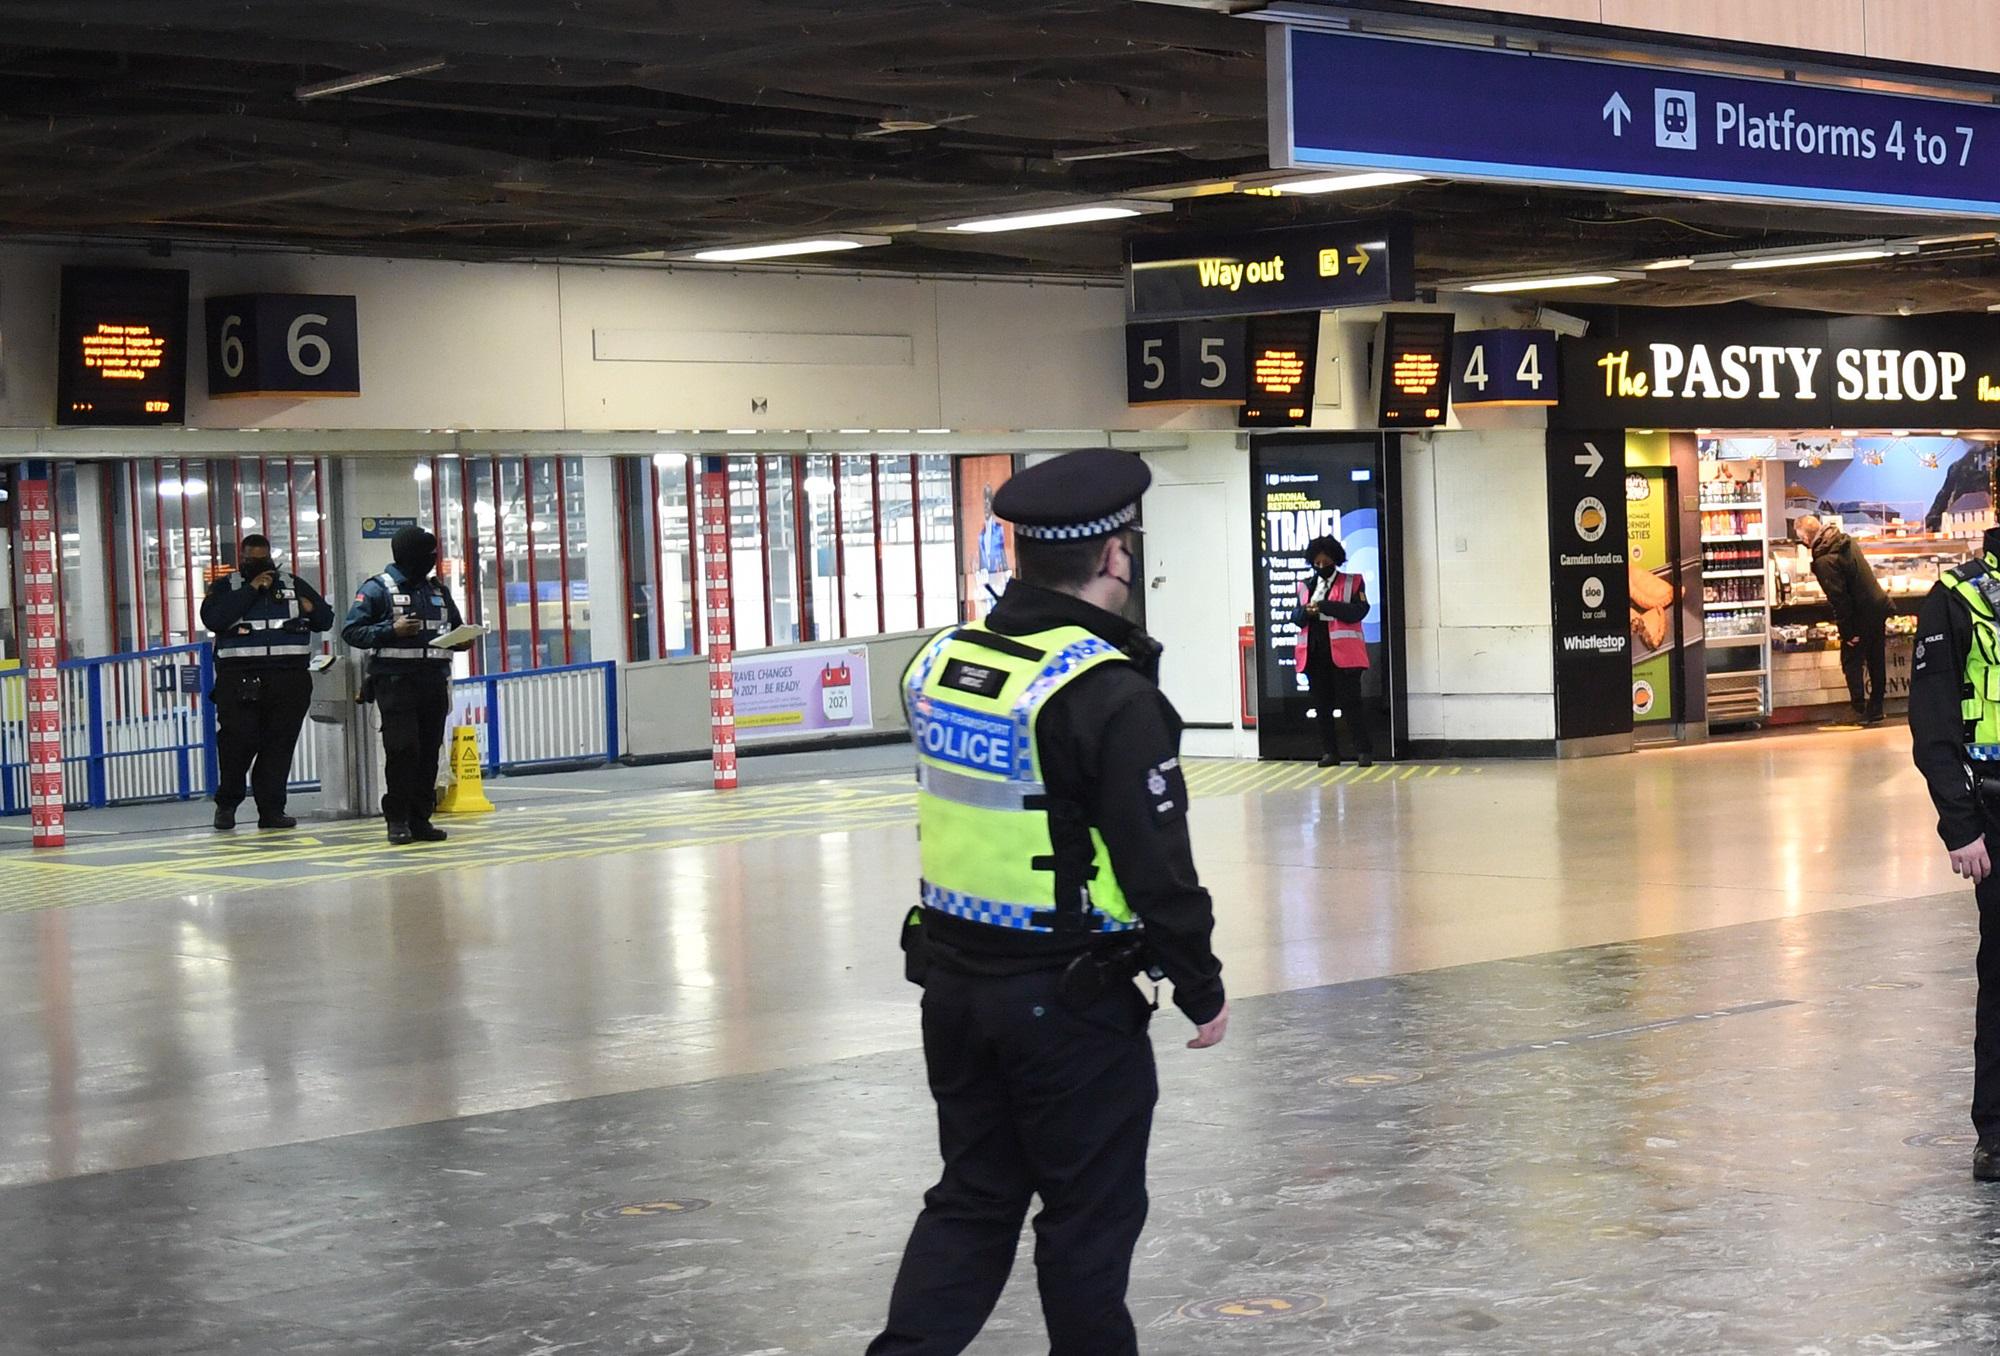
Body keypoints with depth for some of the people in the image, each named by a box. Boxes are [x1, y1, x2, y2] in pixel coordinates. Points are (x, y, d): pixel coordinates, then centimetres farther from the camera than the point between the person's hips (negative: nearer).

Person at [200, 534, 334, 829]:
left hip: (289, 680, 3)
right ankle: (226, 804, 10)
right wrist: (251, 589, -11)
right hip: (240, 680, -2)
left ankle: (271, 810, 5)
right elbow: (213, 619, -11)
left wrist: (310, 609, -5)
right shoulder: (225, 587, 9)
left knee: (279, 745, 1)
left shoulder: (294, 585, 17)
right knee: (237, 742, -7)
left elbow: (326, 620, 19)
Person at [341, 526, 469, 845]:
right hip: (395, 682, -5)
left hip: (434, 682, 6)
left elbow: (454, 629, 24)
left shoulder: (438, 590, 15)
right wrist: (391, 630, -18)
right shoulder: (377, 589, -3)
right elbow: (351, 631, -7)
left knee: (429, 753, 4)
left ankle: (420, 819, 9)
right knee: (402, 750, -10)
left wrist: (463, 640, 1)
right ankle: (397, 819, -3)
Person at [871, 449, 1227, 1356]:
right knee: (1089, 1213, 10)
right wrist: (1202, 990, -4)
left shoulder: (941, 661, 2)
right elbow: (1157, 866, -16)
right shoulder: (1111, 694, -18)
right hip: (1070, 999, -6)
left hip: (954, 981, 6)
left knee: (972, 1198, 17)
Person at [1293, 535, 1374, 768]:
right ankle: (1330, 752, 10)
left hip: (1342, 653, -4)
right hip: (1314, 652, 4)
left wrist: (1324, 605, -15)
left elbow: (1358, 611, -10)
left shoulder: (1352, 582, 4)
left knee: (1351, 702, -7)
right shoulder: (1305, 587, 17)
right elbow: (1296, 618, 13)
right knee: (1322, 705, 5)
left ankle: (1364, 751, -3)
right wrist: (1305, 611, -10)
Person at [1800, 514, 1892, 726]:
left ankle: (1860, 711, 5)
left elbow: (1839, 598, -23)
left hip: (1861, 616, -8)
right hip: (1878, 607, 8)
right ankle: (1875, 710, 24)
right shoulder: (1845, 541, 5)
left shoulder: (1825, 561, -22)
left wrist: (1848, 632, -16)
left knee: (1852, 662, 5)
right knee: (1876, 661, 15)